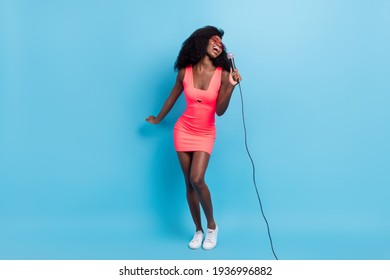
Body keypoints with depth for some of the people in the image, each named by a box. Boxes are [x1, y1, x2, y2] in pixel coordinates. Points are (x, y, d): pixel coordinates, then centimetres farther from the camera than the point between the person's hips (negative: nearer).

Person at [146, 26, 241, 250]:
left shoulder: (222, 73, -11)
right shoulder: (185, 71, -6)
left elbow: (220, 111, -15)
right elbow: (173, 97, 10)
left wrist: (231, 86, -28)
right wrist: (158, 119, 22)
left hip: (205, 134, -2)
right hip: (183, 131, 2)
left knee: (197, 180, -19)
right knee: (189, 183, 5)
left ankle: (212, 226, 4)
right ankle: (198, 230, 20)